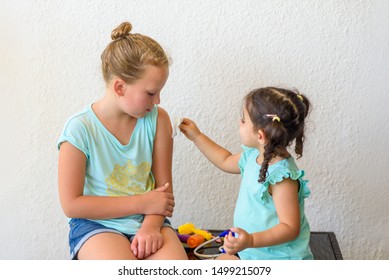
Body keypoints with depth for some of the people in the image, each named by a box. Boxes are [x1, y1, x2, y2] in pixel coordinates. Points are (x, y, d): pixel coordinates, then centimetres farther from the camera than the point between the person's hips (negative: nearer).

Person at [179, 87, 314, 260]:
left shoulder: (281, 176, -29)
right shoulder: (254, 156, 0)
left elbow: (290, 228, -29)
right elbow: (226, 161, 22)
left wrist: (251, 240, -41)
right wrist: (197, 137, 21)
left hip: (278, 257, -9)